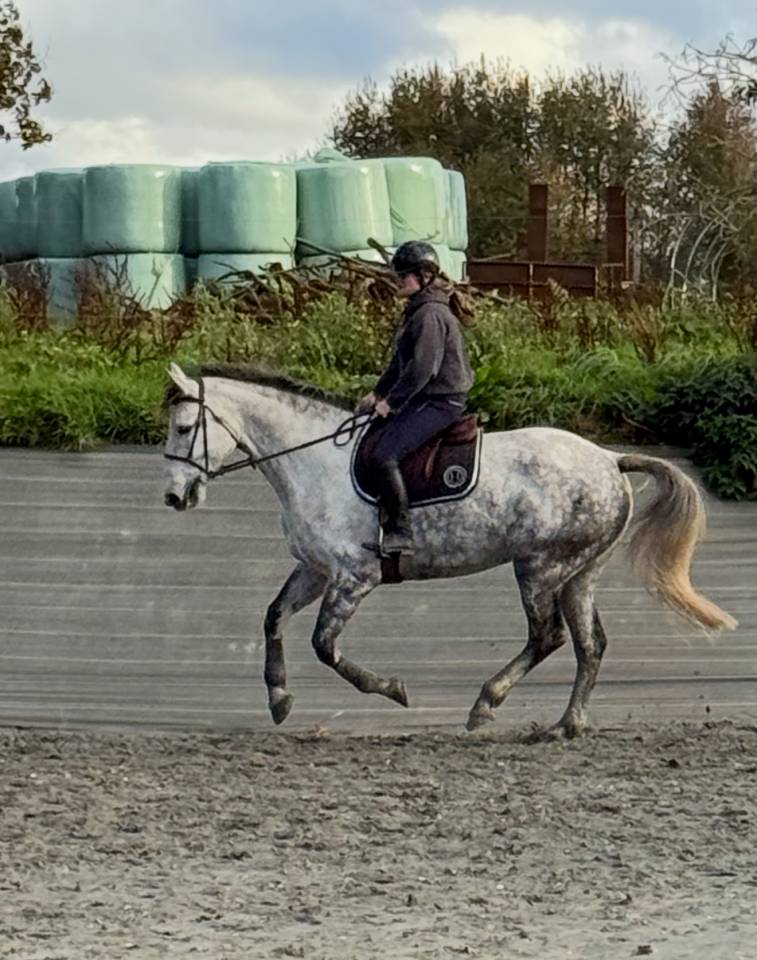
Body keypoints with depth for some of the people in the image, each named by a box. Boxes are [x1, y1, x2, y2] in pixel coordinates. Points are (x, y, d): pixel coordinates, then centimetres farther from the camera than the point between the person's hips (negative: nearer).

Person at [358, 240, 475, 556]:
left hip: (440, 401, -11)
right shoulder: (416, 311, 15)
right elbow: (401, 361, 22)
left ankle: (399, 534, -18)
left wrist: (391, 402, -17)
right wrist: (378, 394, 15)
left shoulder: (430, 315, -18)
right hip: (424, 399, 11)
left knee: (383, 454, -20)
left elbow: (423, 367, -24)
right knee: (369, 440, 17)